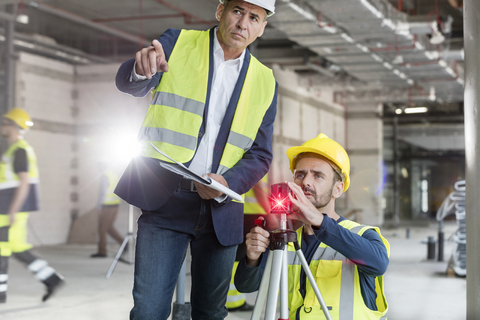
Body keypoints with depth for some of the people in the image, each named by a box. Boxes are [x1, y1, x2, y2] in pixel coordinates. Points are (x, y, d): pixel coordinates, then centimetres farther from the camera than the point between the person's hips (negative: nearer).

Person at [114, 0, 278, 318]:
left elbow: (261, 155, 7)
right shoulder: (178, 42, 4)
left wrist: (227, 184, -13)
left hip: (220, 210, 3)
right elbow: (127, 83, -12)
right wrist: (141, 69, -37)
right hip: (164, 199, -3)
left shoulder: (265, 82, 10)